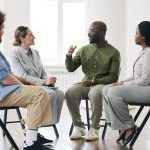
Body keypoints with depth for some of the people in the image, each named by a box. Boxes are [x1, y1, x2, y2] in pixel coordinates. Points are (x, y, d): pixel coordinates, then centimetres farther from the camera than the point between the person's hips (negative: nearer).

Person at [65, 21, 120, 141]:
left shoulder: (113, 52, 0)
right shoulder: (84, 50, 11)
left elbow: (113, 77, -4)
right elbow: (71, 68, 12)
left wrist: (96, 81, -20)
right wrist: (69, 56, -9)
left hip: (103, 84, -4)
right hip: (85, 83, 4)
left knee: (95, 93, -39)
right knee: (69, 93, -27)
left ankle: (94, 129, -22)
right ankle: (79, 127, -12)